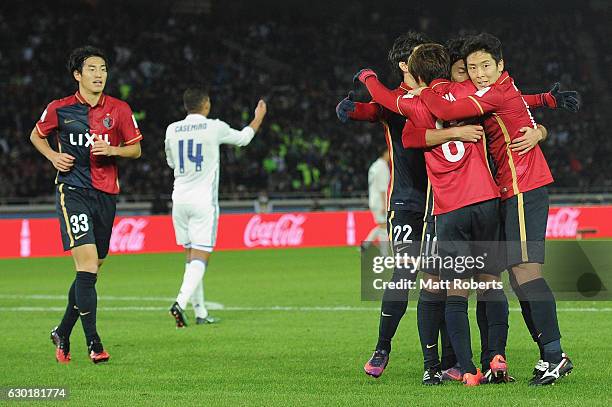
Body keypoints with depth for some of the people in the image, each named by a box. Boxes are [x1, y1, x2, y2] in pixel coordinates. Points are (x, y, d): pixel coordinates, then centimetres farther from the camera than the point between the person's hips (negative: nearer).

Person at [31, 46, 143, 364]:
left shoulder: (120, 110, 4)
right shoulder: (59, 109, 0)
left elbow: (135, 148, 10)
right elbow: (36, 136, 16)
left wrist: (112, 150, -10)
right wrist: (53, 156, -2)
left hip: (106, 194, 4)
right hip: (72, 191, -4)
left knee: (91, 270, 9)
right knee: (87, 263, -17)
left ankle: (62, 334, 27)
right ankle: (93, 343, -16)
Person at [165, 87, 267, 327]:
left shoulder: (172, 130, 4)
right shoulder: (214, 128, -5)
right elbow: (243, 138, 14)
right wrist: (259, 117, 31)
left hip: (180, 199, 4)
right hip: (203, 200, -4)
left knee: (191, 256, 12)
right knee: (201, 257, -6)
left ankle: (200, 312, 13)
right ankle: (181, 302, -26)